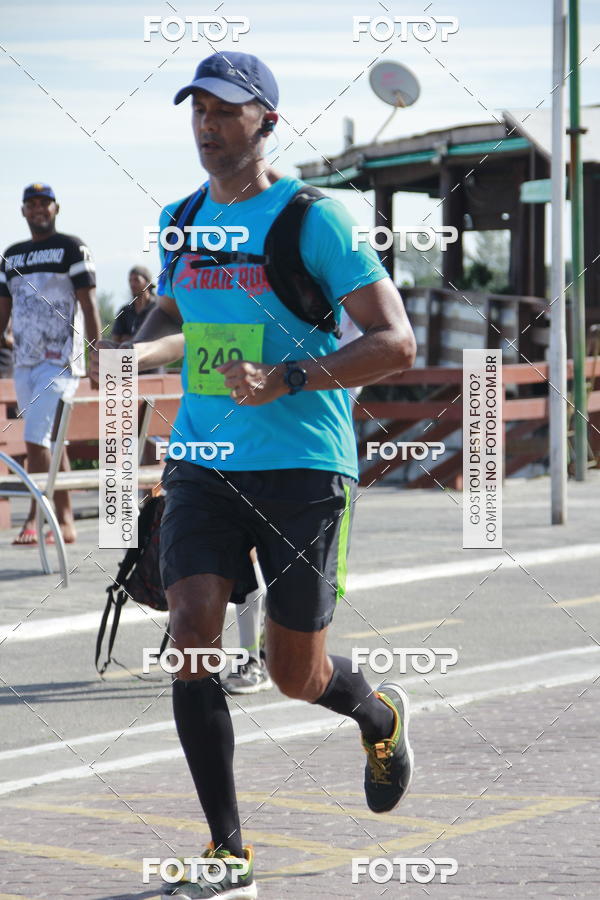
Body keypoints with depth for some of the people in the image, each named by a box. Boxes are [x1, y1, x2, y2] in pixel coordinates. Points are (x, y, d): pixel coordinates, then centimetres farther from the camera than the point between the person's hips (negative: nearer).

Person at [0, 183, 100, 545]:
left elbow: (89, 306, -5)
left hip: (60, 362, -6)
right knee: (50, 442, 7)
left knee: (36, 438, -15)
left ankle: (34, 520, -14)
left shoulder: (72, 248, -1)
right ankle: (65, 521, 11)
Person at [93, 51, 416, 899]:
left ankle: (381, 715, 41)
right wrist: (137, 351, 4)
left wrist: (286, 380, -24)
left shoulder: (314, 220, -9)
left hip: (302, 468, -5)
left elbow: (395, 343, -13)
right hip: (203, 466, 5)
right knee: (192, 635, -13)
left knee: (296, 673, 3)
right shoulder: (181, 223, 9)